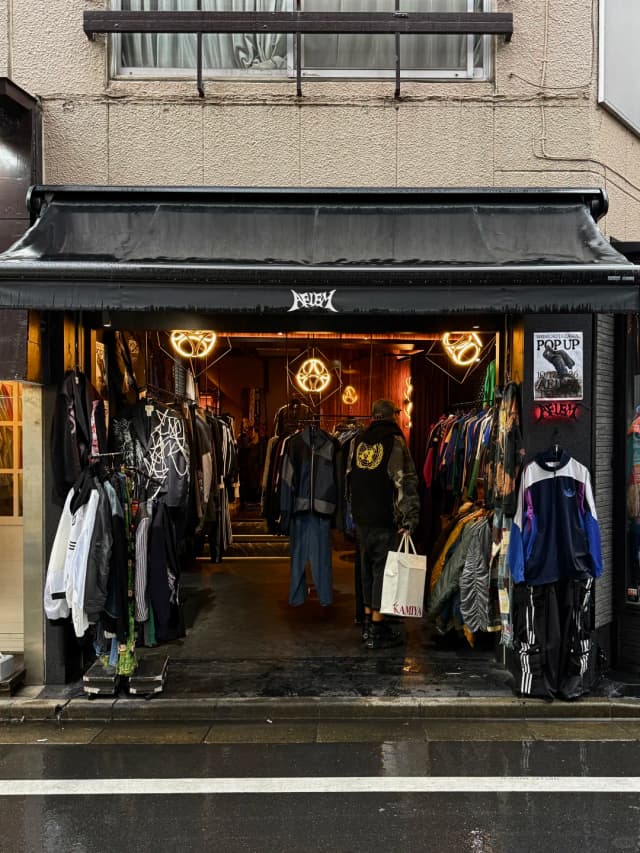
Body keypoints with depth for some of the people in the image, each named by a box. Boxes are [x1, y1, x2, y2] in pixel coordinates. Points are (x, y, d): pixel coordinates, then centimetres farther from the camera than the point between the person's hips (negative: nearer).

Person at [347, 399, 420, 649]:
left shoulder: (358, 442, 9)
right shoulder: (394, 442, -9)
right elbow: (406, 483, -15)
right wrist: (410, 519, -12)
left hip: (361, 518, 6)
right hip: (385, 519, -6)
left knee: (367, 568, 16)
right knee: (383, 569, 0)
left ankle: (368, 621, 26)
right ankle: (377, 631, 4)